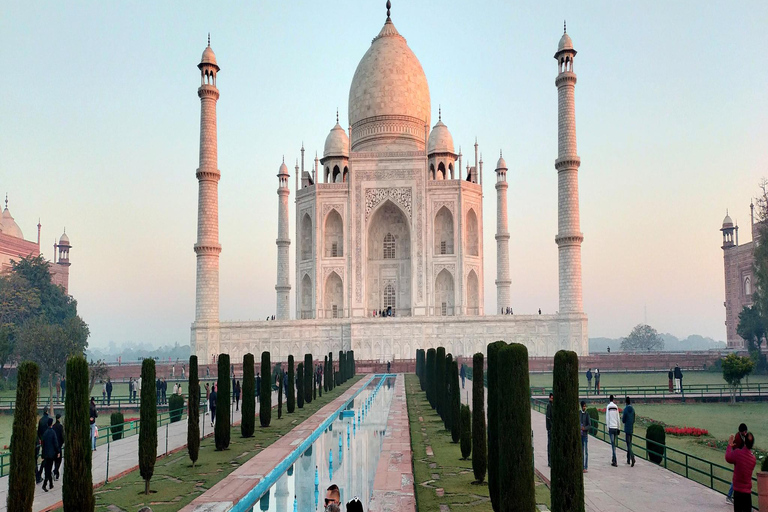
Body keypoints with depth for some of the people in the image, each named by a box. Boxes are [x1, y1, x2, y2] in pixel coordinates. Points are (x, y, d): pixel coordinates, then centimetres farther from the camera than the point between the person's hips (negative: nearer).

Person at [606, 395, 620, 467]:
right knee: (614, 444, 14)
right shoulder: (616, 407, 6)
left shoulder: (608, 407, -4)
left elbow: (607, 418, -6)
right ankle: (613, 459, 23)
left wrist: (608, 427, 1)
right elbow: (618, 418, 10)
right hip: (616, 427, 4)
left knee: (613, 444, -5)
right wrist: (618, 428, 17)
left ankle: (615, 461, -12)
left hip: (611, 427, -4)